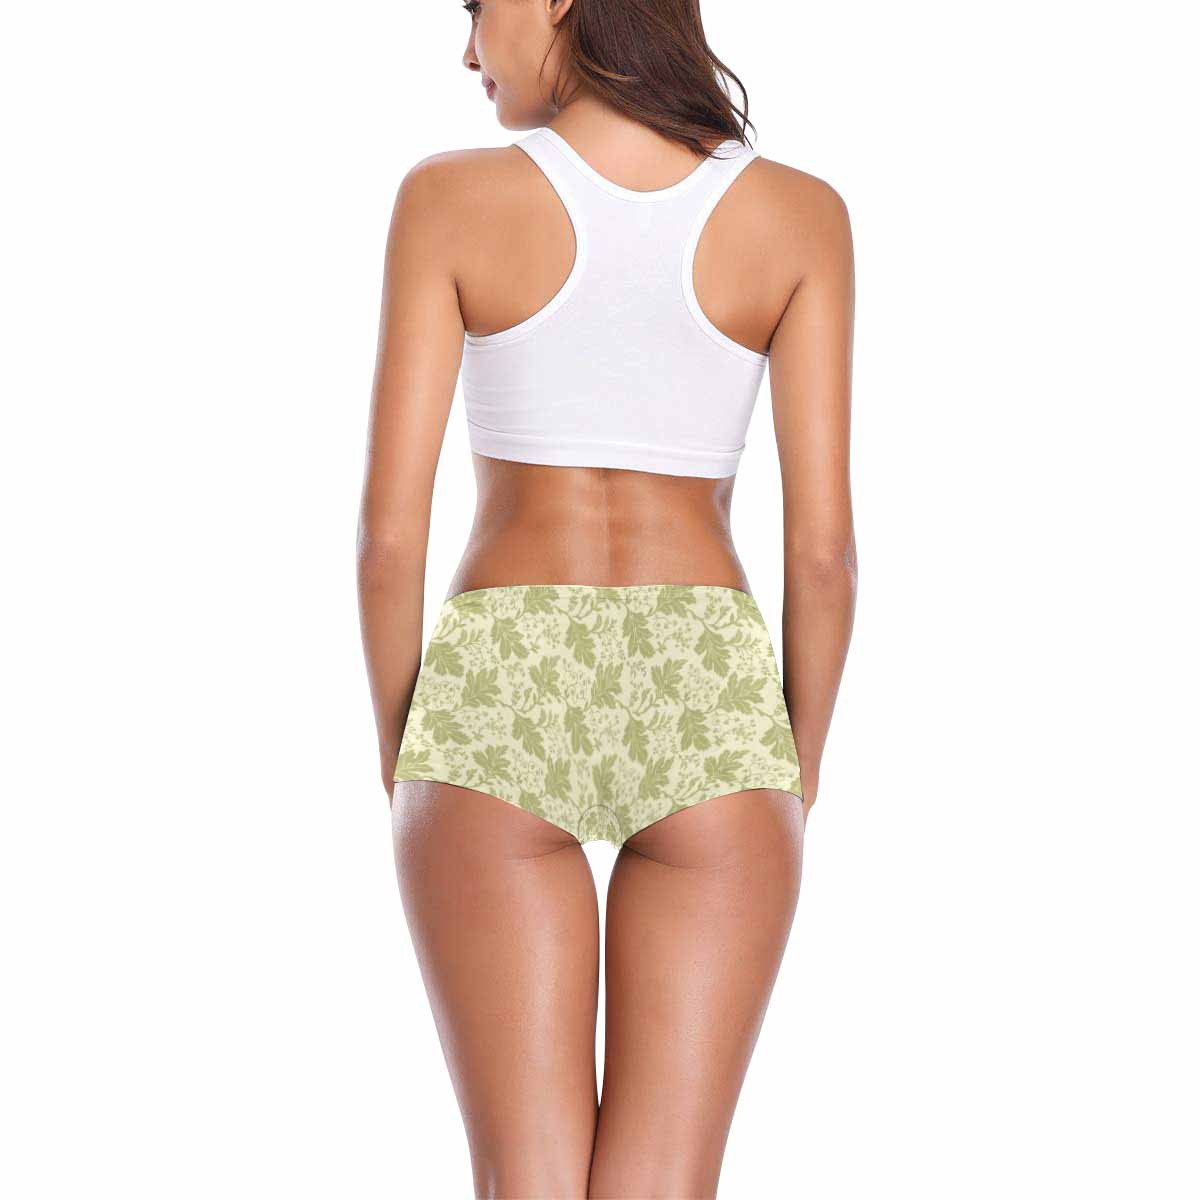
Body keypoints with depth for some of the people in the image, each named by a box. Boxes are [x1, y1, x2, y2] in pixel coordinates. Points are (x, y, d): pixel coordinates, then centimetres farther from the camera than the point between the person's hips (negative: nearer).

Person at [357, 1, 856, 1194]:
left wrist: (401, 769, 8)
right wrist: (795, 786, 10)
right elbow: (822, 542, -2)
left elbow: (390, 527, -5)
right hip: (706, 718, 1)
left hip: (503, 711, -1)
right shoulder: (799, 213, 0)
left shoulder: (448, 198, -4)